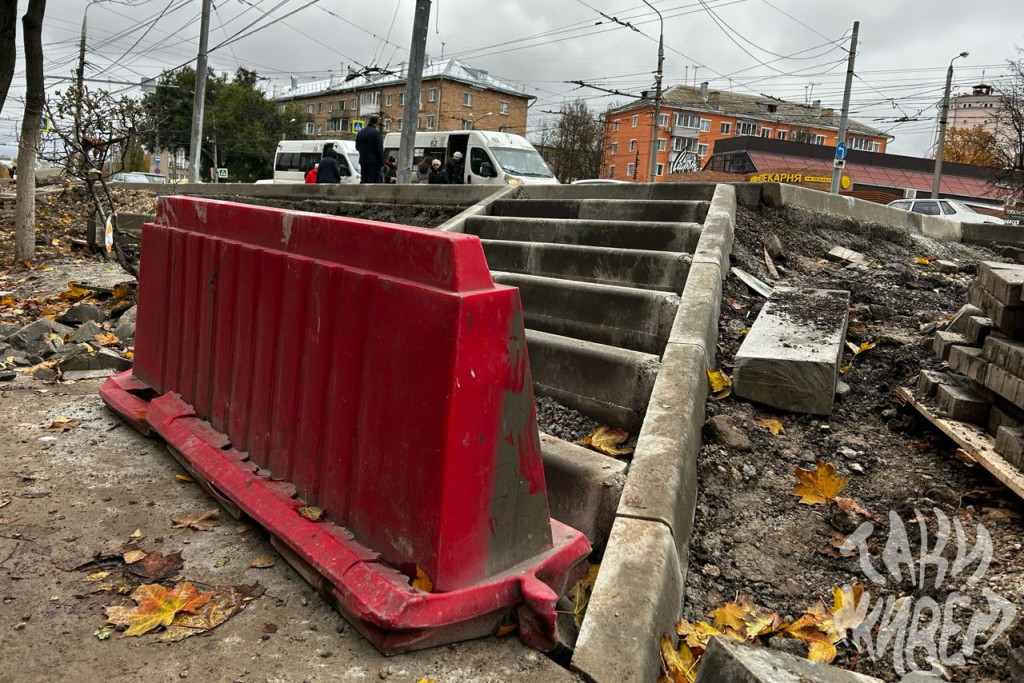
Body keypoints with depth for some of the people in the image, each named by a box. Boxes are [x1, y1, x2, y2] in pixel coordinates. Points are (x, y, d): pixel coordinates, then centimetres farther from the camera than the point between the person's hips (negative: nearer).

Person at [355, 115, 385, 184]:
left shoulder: (360, 132, 10)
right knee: (372, 180, -7)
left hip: (363, 160, 7)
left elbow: (357, 147, 16)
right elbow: (379, 149, -13)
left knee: (363, 179, 11)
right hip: (373, 161, -7)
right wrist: (381, 162, -9)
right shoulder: (376, 132, -11)